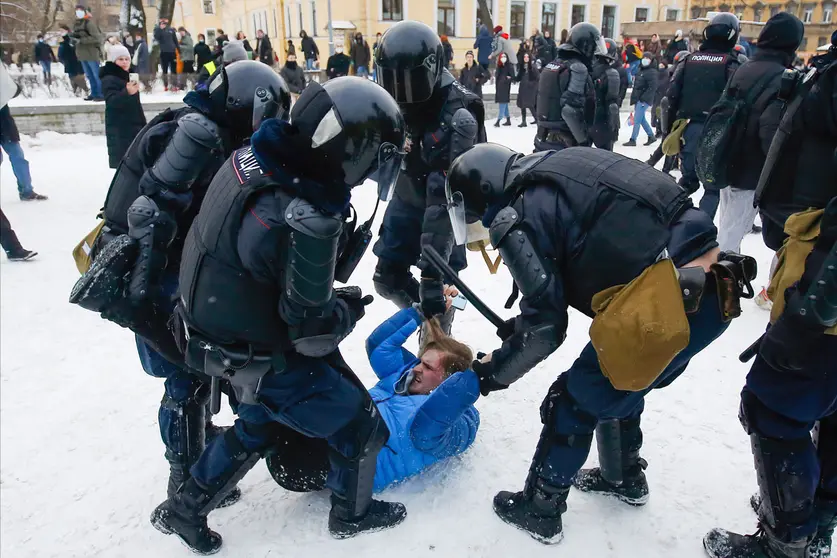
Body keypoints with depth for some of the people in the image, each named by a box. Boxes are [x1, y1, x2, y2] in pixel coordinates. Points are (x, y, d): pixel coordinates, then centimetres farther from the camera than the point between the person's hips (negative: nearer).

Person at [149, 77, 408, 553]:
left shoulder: (256, 156, -10)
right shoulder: (306, 220, -36)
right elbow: (312, 333, -25)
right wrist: (351, 307, -4)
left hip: (219, 327, 8)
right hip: (262, 359, -8)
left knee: (260, 424, 31)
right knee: (359, 423, 12)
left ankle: (185, 509, 47)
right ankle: (353, 513, 37)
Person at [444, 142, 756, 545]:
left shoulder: (515, 218, -8)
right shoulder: (556, 171, 17)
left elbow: (546, 329, -6)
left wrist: (494, 372, 10)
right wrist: (523, 322, 30)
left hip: (671, 303, -9)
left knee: (573, 403, 10)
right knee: (619, 383, 29)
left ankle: (539, 511, 28)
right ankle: (625, 479, 51)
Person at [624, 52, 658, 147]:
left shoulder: (652, 72, -10)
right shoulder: (642, 70, 15)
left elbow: (652, 88, -18)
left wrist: (643, 98, -21)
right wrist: (634, 96, 13)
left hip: (644, 100, -9)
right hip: (638, 99, 9)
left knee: (637, 120, -8)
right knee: (642, 119, 15)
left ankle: (633, 140, -3)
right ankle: (651, 136, 27)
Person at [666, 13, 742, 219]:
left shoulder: (689, 59, 9)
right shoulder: (731, 63, -4)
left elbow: (673, 95, 5)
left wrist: (671, 129, 9)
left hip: (690, 125, 4)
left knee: (688, 179, 18)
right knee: (714, 184, 4)